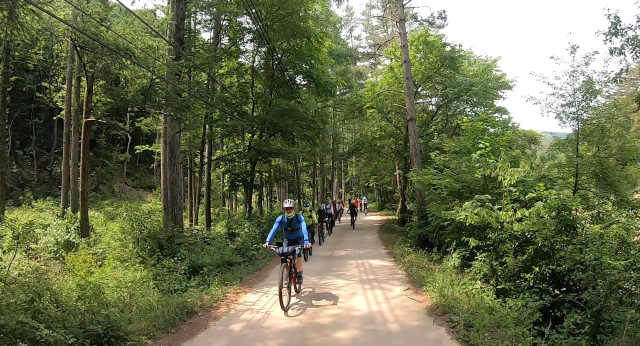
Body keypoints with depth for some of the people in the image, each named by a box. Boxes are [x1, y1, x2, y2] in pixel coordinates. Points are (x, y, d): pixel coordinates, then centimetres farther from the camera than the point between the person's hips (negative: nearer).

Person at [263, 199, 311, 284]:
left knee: (298, 255, -24)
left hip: (298, 239, -2)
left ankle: (299, 274, -5)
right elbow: (273, 230, -28)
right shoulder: (281, 219, -20)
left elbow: (304, 229, -40)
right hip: (287, 240, 2)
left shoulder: (299, 218, -26)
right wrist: (267, 242, -42)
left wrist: (306, 241, -57)